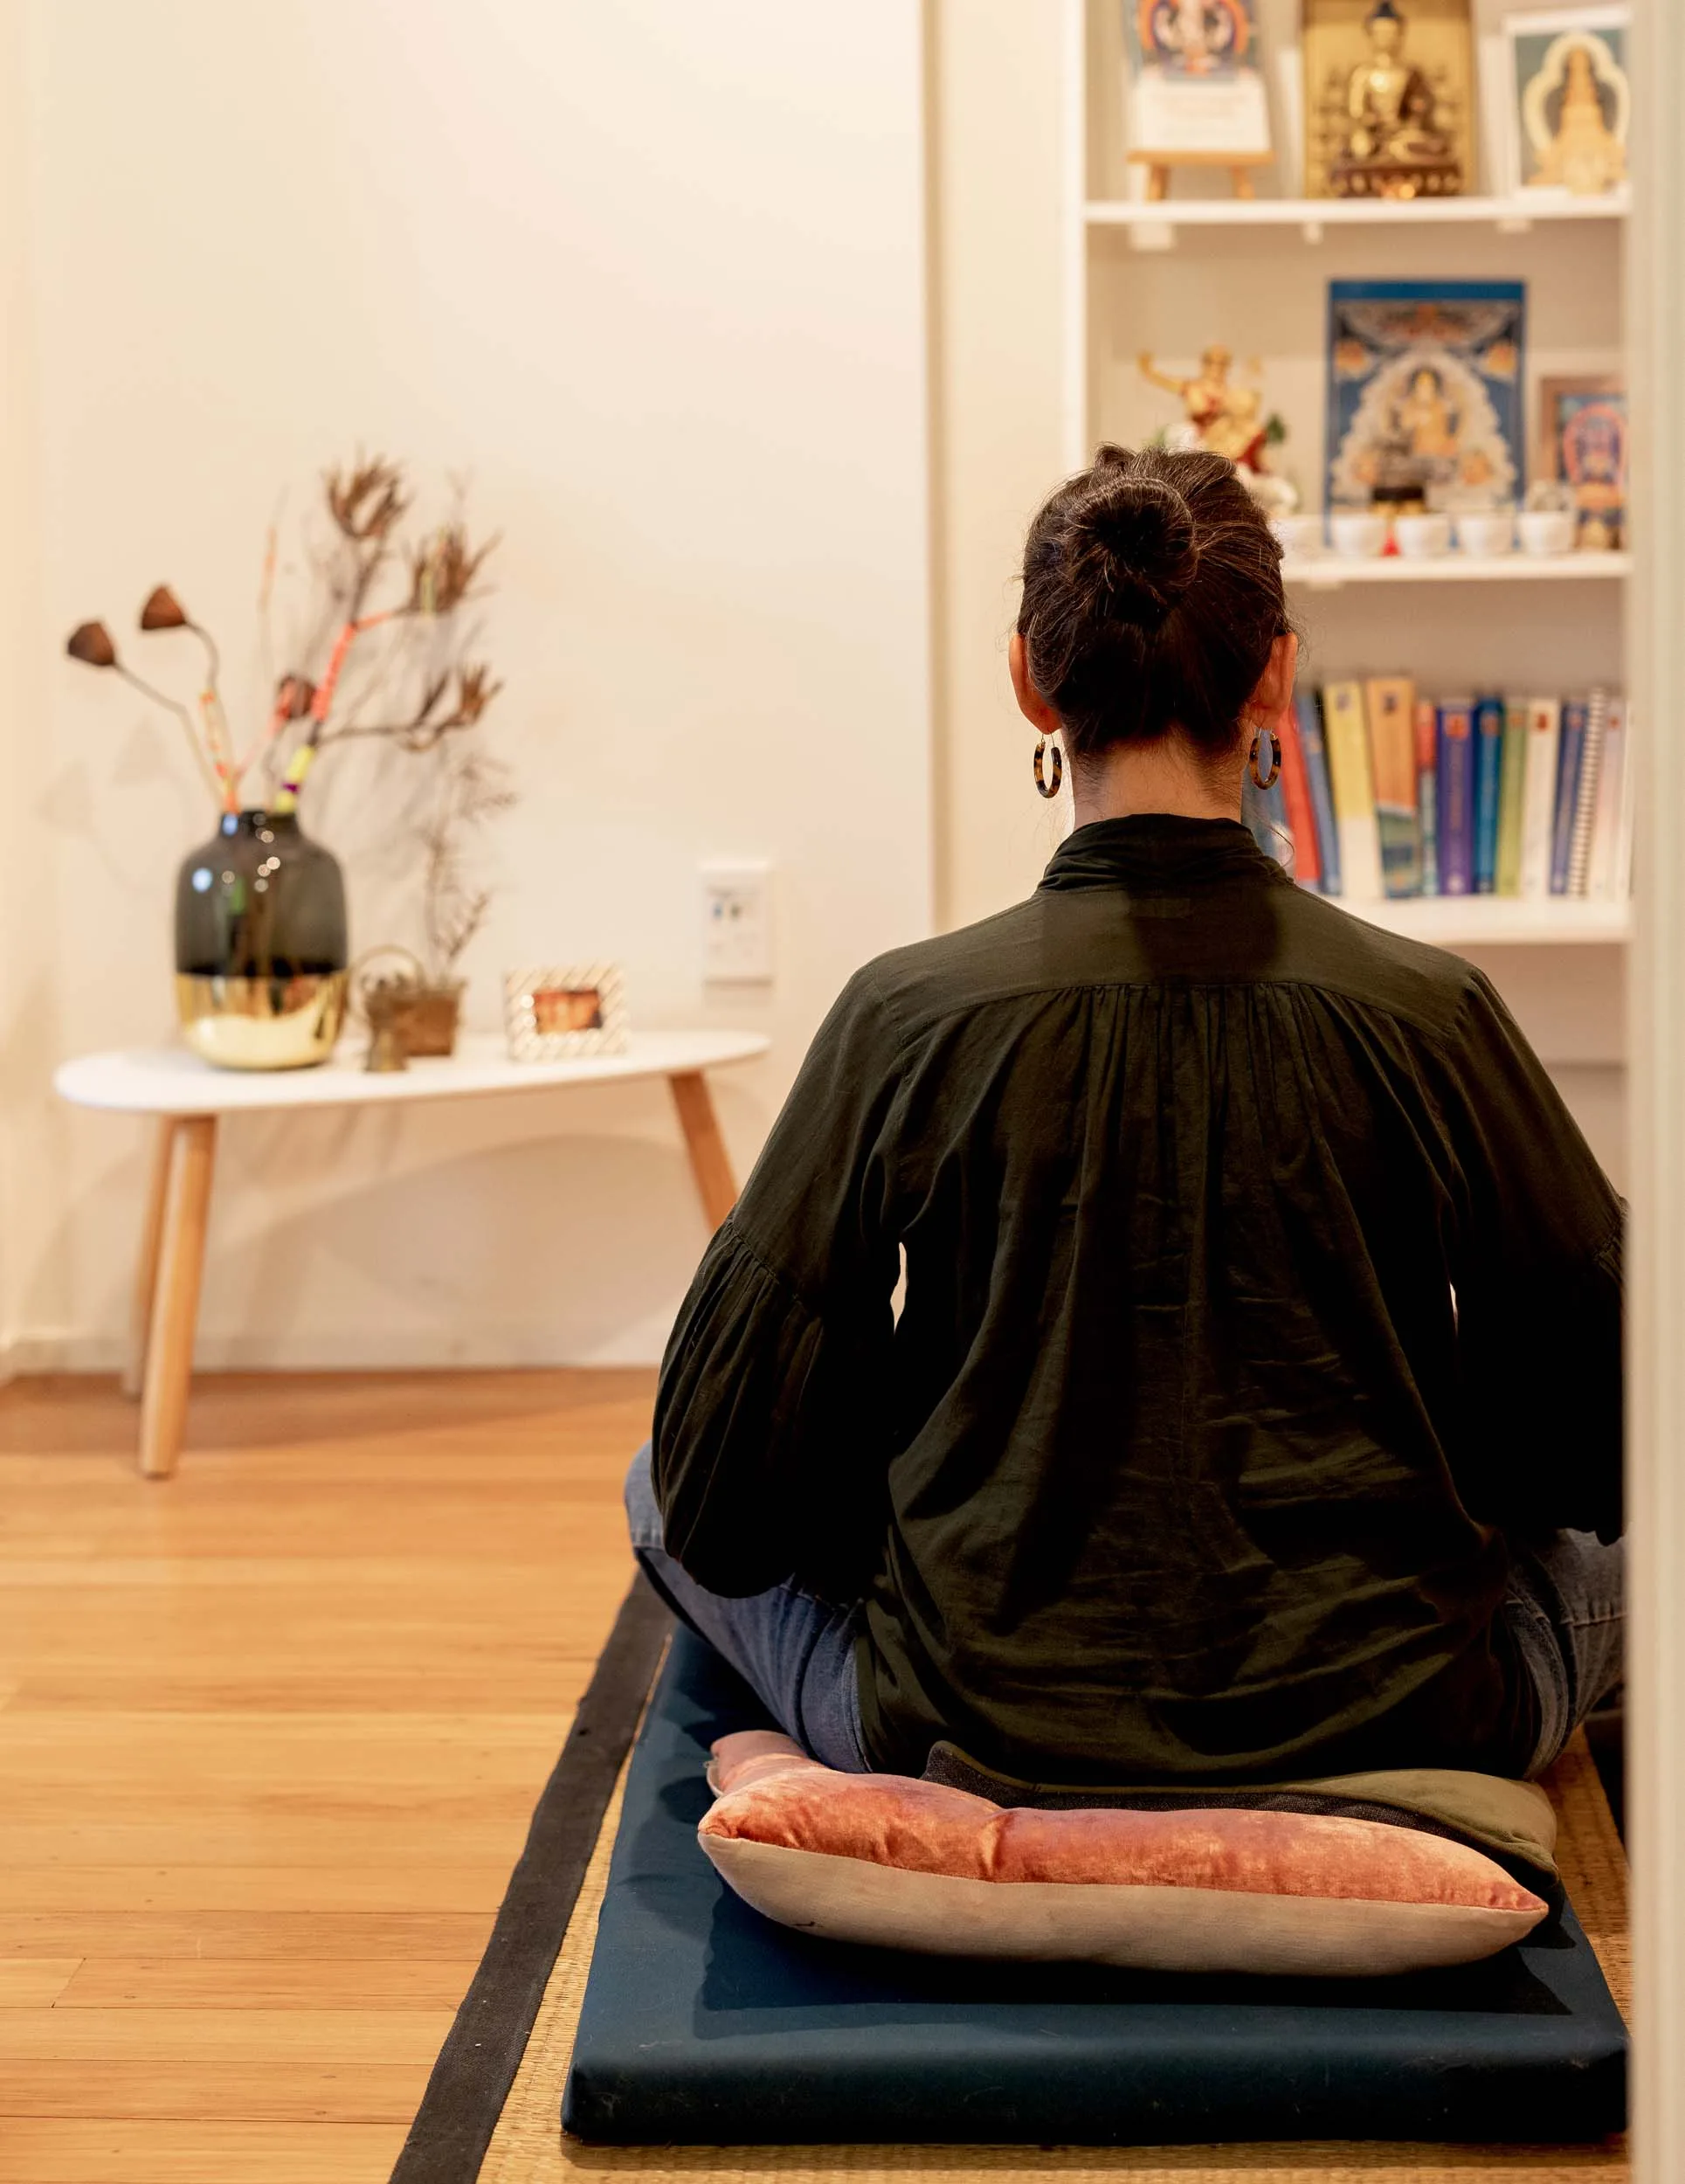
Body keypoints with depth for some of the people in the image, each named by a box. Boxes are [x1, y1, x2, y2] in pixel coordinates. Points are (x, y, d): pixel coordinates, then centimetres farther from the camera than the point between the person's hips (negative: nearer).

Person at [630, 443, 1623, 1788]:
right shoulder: (1427, 1014, -10)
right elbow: (1608, 1430, 3)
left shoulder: (913, 1017, -11)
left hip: (977, 1737, 0)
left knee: (667, 1495, 26)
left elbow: (720, 1475, -4)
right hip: (1388, 1730, 1)